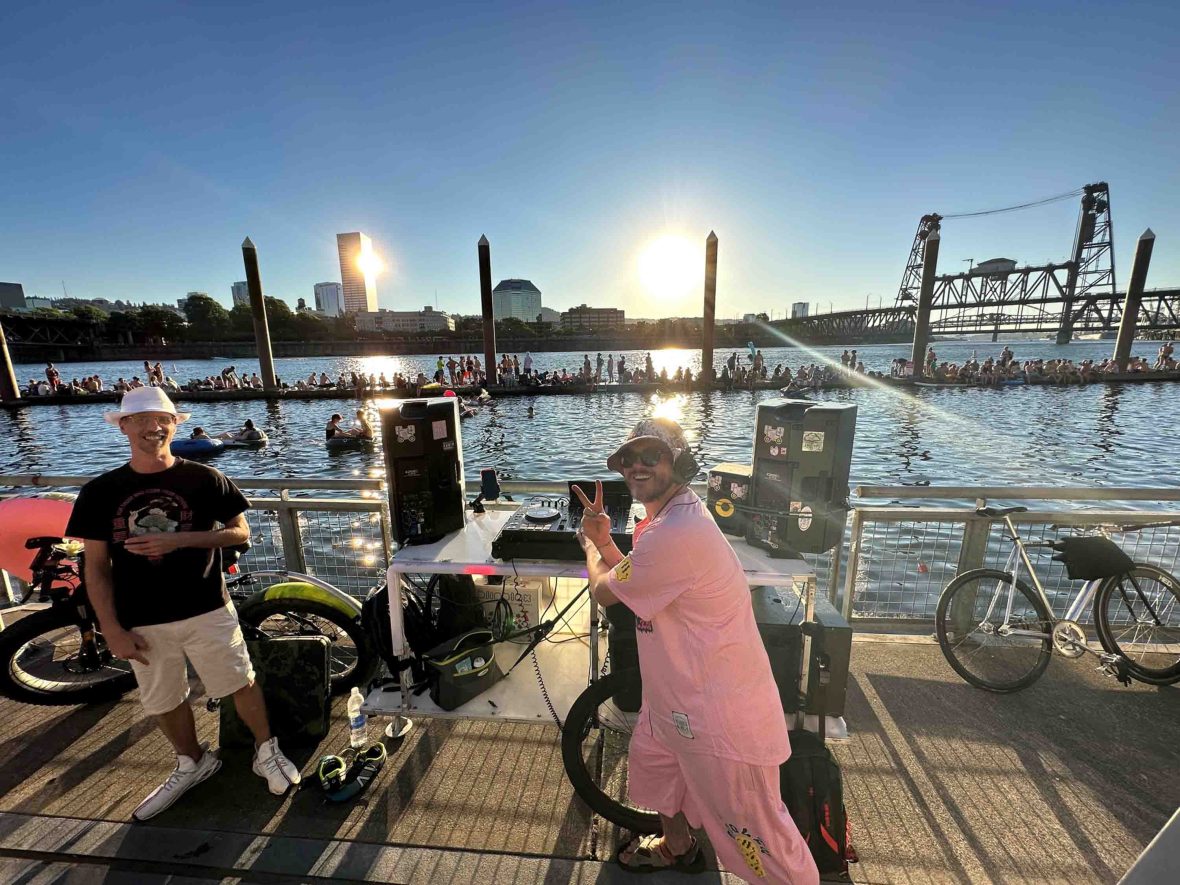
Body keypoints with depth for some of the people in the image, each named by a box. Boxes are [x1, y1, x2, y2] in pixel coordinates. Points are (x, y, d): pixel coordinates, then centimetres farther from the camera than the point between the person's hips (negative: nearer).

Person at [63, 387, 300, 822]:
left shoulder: (205, 479, -7)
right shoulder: (100, 491, -1)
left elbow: (240, 532, -5)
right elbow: (96, 567, 2)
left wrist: (180, 539, -20)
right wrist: (112, 630, -3)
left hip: (207, 610, -2)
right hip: (141, 621, 3)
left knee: (241, 684, 6)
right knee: (163, 702, 19)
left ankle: (266, 751, 29)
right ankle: (193, 762, 43)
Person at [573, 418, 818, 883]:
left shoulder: (675, 534, -33)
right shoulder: (675, 515, 2)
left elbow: (606, 592, -19)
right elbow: (635, 583, 11)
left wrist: (589, 546, 1)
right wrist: (604, 541, -5)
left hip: (720, 712, -11)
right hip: (678, 694, 11)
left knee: (755, 830, 10)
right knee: (651, 761, 31)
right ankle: (676, 848, 58)